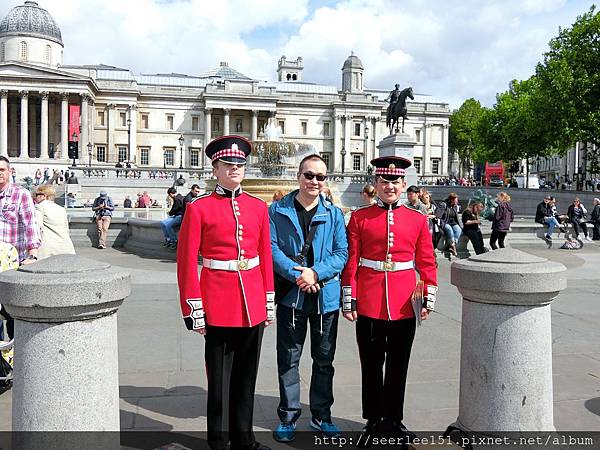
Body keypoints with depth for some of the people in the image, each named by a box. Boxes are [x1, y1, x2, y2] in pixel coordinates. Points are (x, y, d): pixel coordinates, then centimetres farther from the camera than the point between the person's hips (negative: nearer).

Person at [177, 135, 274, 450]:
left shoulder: (258, 207, 7)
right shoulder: (199, 208, -5)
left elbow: (266, 257, 11)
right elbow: (186, 262, -6)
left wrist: (269, 302, 9)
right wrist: (194, 311, -9)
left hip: (253, 306, 4)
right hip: (219, 308, -4)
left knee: (246, 375, 15)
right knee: (219, 377, 8)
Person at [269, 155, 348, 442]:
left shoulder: (334, 214, 3)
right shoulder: (278, 211, -1)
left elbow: (342, 253, -3)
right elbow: (272, 249, -8)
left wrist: (316, 273, -17)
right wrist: (297, 274, -20)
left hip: (326, 296, 2)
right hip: (291, 294, -1)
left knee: (324, 359, 13)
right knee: (288, 359, 8)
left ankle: (321, 416, 29)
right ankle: (288, 417, 24)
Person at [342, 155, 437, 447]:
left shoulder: (418, 220, 4)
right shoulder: (359, 218, -1)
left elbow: (427, 262, 5)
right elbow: (351, 262, -2)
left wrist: (429, 298, -2)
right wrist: (348, 300, -5)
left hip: (404, 305, 2)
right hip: (369, 304, -1)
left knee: (398, 365, 13)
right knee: (371, 365, 10)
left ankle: (394, 419, 30)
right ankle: (373, 421, 25)